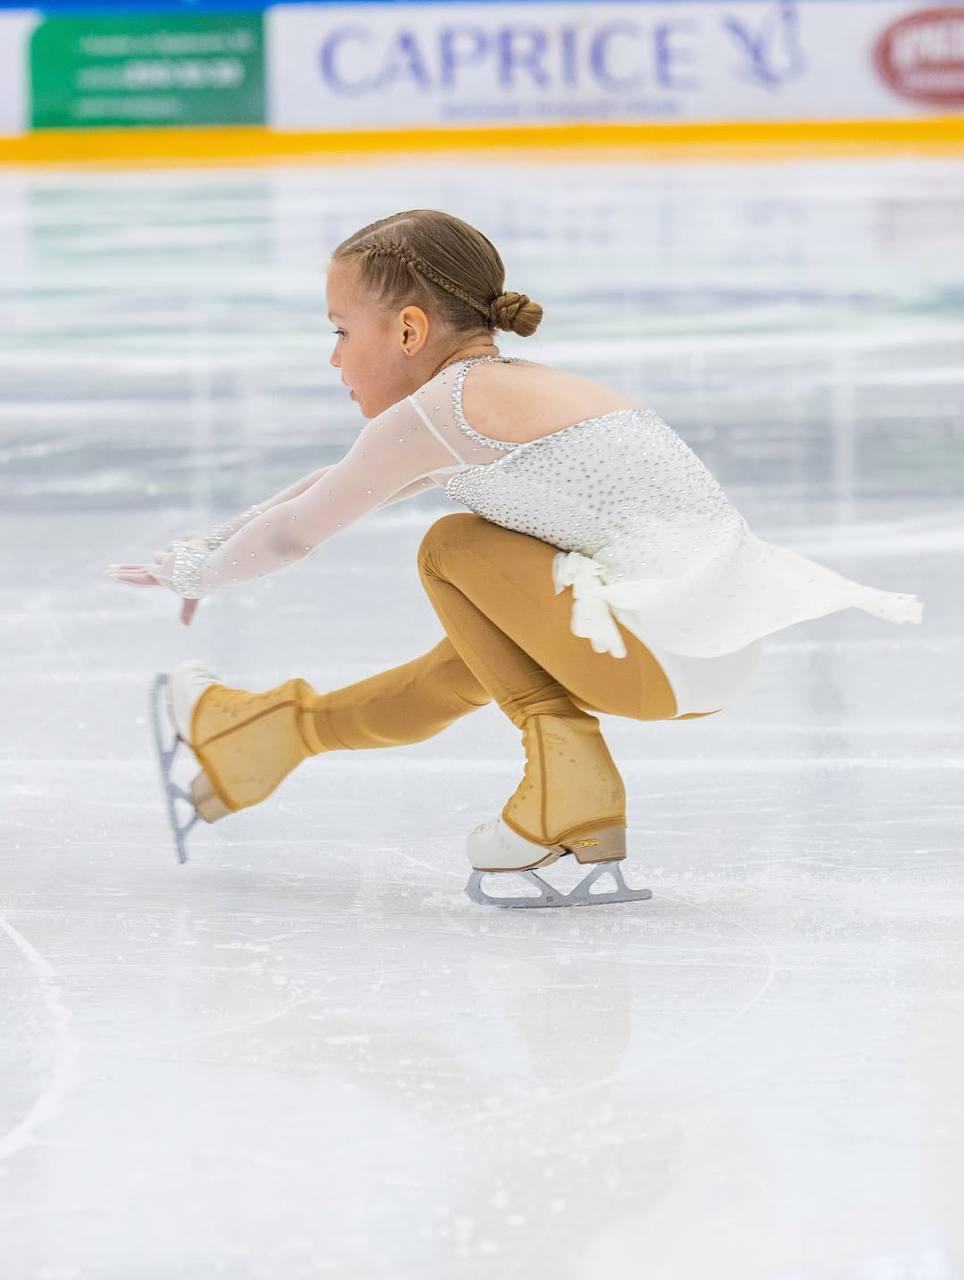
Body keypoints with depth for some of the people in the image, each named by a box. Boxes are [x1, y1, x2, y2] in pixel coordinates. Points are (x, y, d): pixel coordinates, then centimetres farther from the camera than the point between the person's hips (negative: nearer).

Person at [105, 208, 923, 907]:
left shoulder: (437, 407, -7)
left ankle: (569, 780, -1)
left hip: (673, 645, -10)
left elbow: (294, 535, 1)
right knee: (481, 658, 26)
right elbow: (345, 486, 34)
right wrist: (213, 547, 39)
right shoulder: (506, 392, 20)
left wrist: (196, 574, 19)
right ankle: (271, 734, 43)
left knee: (454, 548, 3)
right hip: (717, 652, 10)